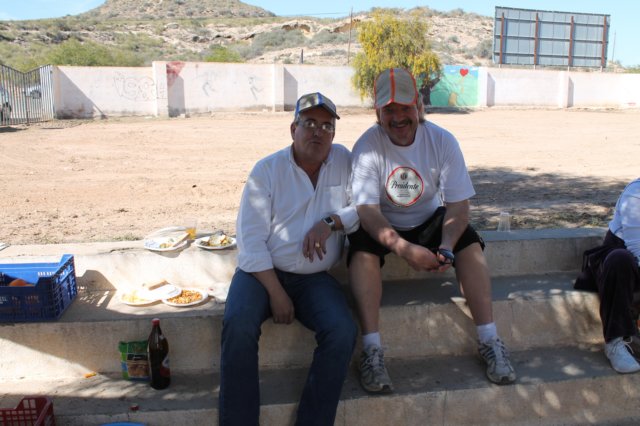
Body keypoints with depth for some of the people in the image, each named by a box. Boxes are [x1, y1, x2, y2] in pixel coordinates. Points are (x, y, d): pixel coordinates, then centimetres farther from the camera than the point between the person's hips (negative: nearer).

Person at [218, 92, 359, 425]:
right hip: (262, 271, -1)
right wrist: (276, 293, -13)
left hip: (314, 277, 2)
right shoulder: (267, 170, -3)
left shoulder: (343, 161, 5)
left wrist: (331, 222, -16)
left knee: (343, 332, -24)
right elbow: (251, 240, -7)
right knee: (238, 326, -29)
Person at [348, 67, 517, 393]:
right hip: (381, 224, -2)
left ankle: (489, 341, -12)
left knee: (469, 244, -23)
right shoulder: (367, 147, -19)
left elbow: (458, 204, -14)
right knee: (362, 250, -32)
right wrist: (405, 249, -42)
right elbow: (367, 210, -26)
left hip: (429, 220, 2)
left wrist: (446, 247, -33)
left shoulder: (443, 141, -13)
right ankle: (372, 350, -27)